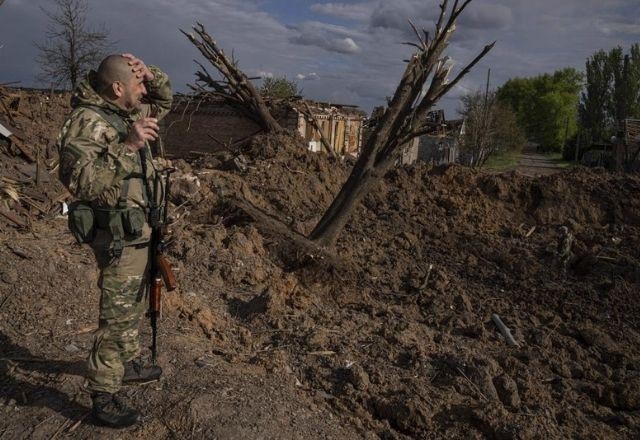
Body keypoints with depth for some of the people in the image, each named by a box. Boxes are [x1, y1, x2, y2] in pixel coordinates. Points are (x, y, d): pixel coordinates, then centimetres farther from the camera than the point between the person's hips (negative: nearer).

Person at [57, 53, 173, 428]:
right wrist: (127, 146, -35)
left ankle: (130, 364, 43)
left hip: (139, 232, 9)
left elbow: (165, 99, 22)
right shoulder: (88, 121, -20)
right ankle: (104, 398, 14)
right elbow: (77, 178, -32)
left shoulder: (127, 113, 7)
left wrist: (149, 73, 1)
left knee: (134, 308, 24)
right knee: (117, 318, 0)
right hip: (119, 238, -9)